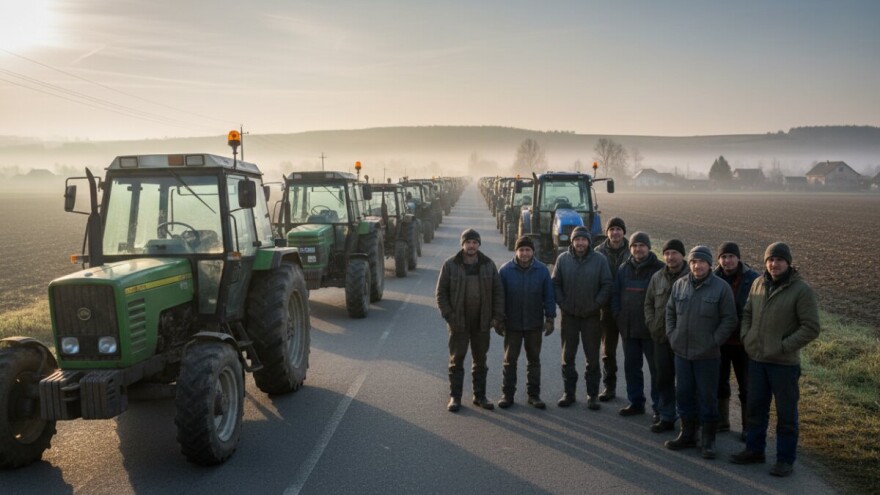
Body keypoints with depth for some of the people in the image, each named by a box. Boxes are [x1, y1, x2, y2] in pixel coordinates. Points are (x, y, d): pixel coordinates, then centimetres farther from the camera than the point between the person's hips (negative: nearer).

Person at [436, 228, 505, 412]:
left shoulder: (488, 265, 2)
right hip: (459, 323, -2)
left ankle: (480, 396, 22)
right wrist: (448, 316, -11)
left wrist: (497, 316, -3)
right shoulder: (450, 265, -5)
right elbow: (441, 293, -3)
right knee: (456, 360, 5)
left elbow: (498, 292, 4)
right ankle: (455, 397, 14)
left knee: (480, 361, 11)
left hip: (482, 323, 2)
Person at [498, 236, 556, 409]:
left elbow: (549, 296, 1)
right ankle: (507, 394, 15)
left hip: (534, 324, 1)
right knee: (510, 360, 6)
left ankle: (534, 394, 21)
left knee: (534, 360, 11)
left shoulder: (542, 270, -3)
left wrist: (550, 318, -3)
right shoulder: (505, 270, -7)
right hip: (512, 324, -1)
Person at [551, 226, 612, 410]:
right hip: (569, 315, 1)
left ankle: (593, 394, 16)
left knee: (593, 357, 6)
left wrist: (596, 304, -10)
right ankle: (568, 392, 20)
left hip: (591, 316, -1)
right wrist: (562, 303, -7)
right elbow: (556, 284, 3)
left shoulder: (599, 260, -3)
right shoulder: (563, 259, 0)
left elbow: (606, 285, -3)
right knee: (568, 356, 8)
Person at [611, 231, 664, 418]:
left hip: (651, 328, -5)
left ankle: (659, 407, 9)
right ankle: (636, 402, 25)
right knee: (631, 366, 13)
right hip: (628, 327, 5)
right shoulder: (624, 269, 9)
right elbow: (615, 293, 12)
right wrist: (618, 315, 2)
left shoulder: (659, 269, -7)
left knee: (656, 368, 1)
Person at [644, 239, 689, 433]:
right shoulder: (657, 277, 8)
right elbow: (649, 303, 17)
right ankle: (666, 417, 23)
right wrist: (651, 324, 6)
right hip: (661, 337, 5)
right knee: (663, 379, 12)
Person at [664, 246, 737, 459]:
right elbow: (670, 312, 15)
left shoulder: (721, 288, -8)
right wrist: (672, 335, 5)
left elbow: (729, 320, -7)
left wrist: (713, 341, -12)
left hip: (707, 355, -4)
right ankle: (687, 434, 26)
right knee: (683, 394, 12)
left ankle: (708, 440, 16)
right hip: (682, 352, 4)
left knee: (707, 397, 4)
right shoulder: (679, 285, 5)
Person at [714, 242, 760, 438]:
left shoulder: (753, 279, -11)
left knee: (746, 386, 7)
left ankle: (748, 427, 19)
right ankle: (721, 421, 30)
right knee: (719, 382, 15)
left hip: (743, 342, -3)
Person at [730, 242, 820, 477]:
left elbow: (811, 328, -14)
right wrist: (746, 337, 1)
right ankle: (754, 449, 31)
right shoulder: (758, 284, 4)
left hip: (784, 363, -5)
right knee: (756, 407, 16)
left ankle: (785, 459, 19)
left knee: (786, 413, 6)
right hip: (756, 359, 5)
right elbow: (747, 313, 16)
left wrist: (782, 346, -17)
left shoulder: (801, 290, -13)